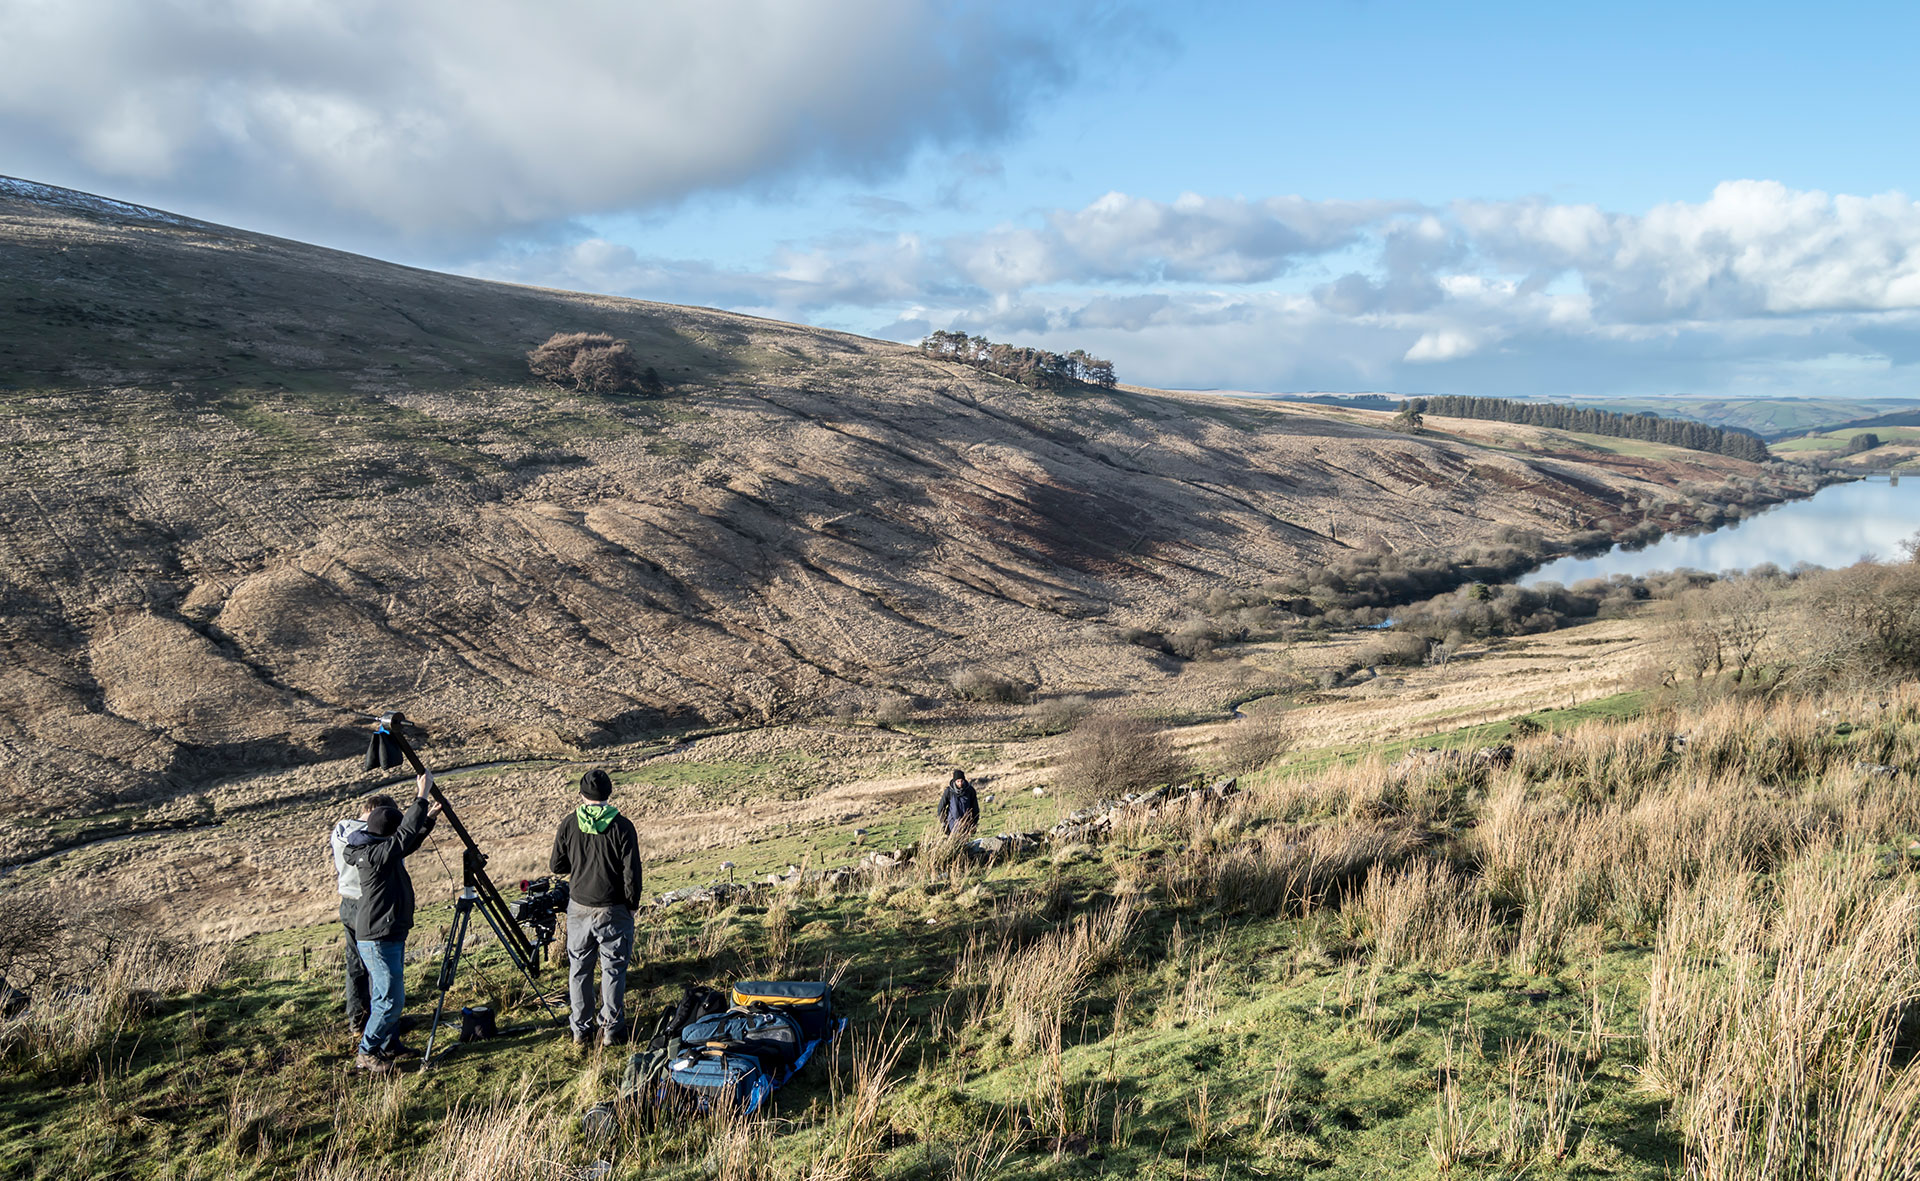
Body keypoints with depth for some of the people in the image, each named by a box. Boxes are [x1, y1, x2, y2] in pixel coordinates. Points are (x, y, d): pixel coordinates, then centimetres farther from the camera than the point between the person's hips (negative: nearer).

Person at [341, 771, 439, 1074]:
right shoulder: (375, 855, -21)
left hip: (389, 936, 10)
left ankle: (386, 1044, 31)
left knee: (386, 995, 19)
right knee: (391, 998, -4)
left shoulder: (380, 850, 8)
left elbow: (408, 842, 24)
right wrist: (422, 795, -23)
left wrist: (428, 818, 15)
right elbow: (405, 835, -26)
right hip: (378, 939, -10)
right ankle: (367, 1053, 6)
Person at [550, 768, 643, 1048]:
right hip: (613, 910, -2)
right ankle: (611, 1030, 15)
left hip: (579, 908, 2)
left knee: (579, 970, 15)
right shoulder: (622, 826, -11)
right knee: (613, 970, 9)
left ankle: (581, 1030, 22)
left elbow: (556, 865, 4)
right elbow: (632, 874, -10)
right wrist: (632, 905, 5)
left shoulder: (569, 824, -4)